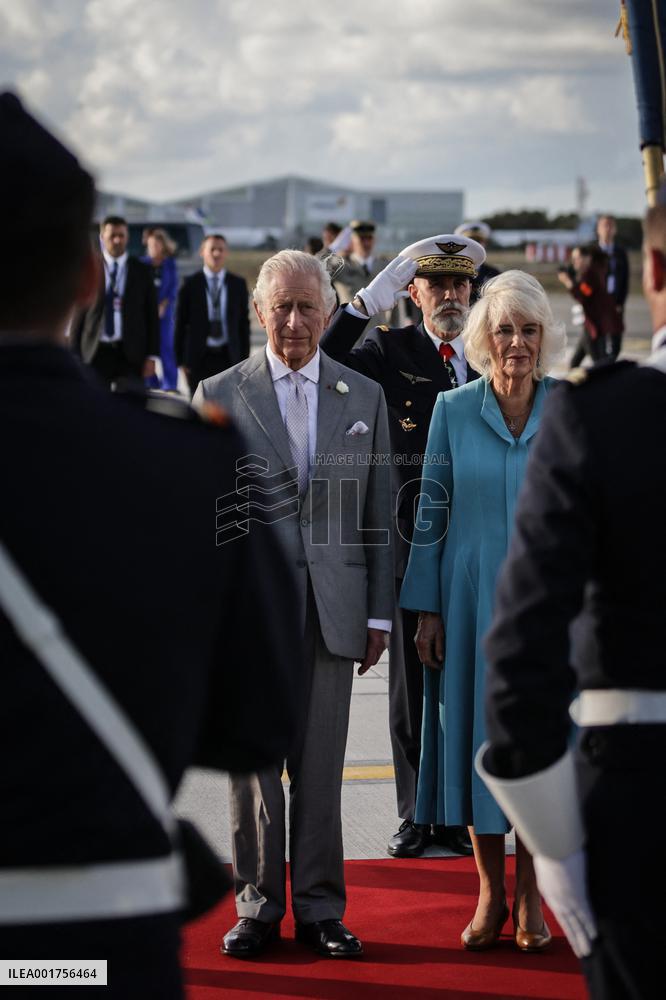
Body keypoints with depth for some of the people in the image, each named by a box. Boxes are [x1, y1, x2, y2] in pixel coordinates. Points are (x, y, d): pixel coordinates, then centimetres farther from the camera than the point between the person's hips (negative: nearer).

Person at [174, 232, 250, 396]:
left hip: (228, 357, 1)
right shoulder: (190, 284, 0)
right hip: (199, 358, -1)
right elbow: (180, 323, 1)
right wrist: (180, 360, -3)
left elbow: (244, 322, 7)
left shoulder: (238, 284, 6)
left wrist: (244, 358, 3)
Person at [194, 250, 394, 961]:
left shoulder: (364, 397, 10)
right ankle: (258, 905, 15)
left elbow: (378, 512, 10)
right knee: (252, 762, 4)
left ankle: (319, 909, 15)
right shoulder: (219, 395, 4)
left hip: (333, 607, 1)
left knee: (322, 767, 5)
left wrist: (379, 612, 6)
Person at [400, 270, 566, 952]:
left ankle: (530, 899, 17)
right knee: (478, 736, 5)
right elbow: (430, 514, 4)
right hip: (472, 599, 0)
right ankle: (490, 895, 18)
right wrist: (425, 609, 0)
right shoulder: (453, 410, 1)